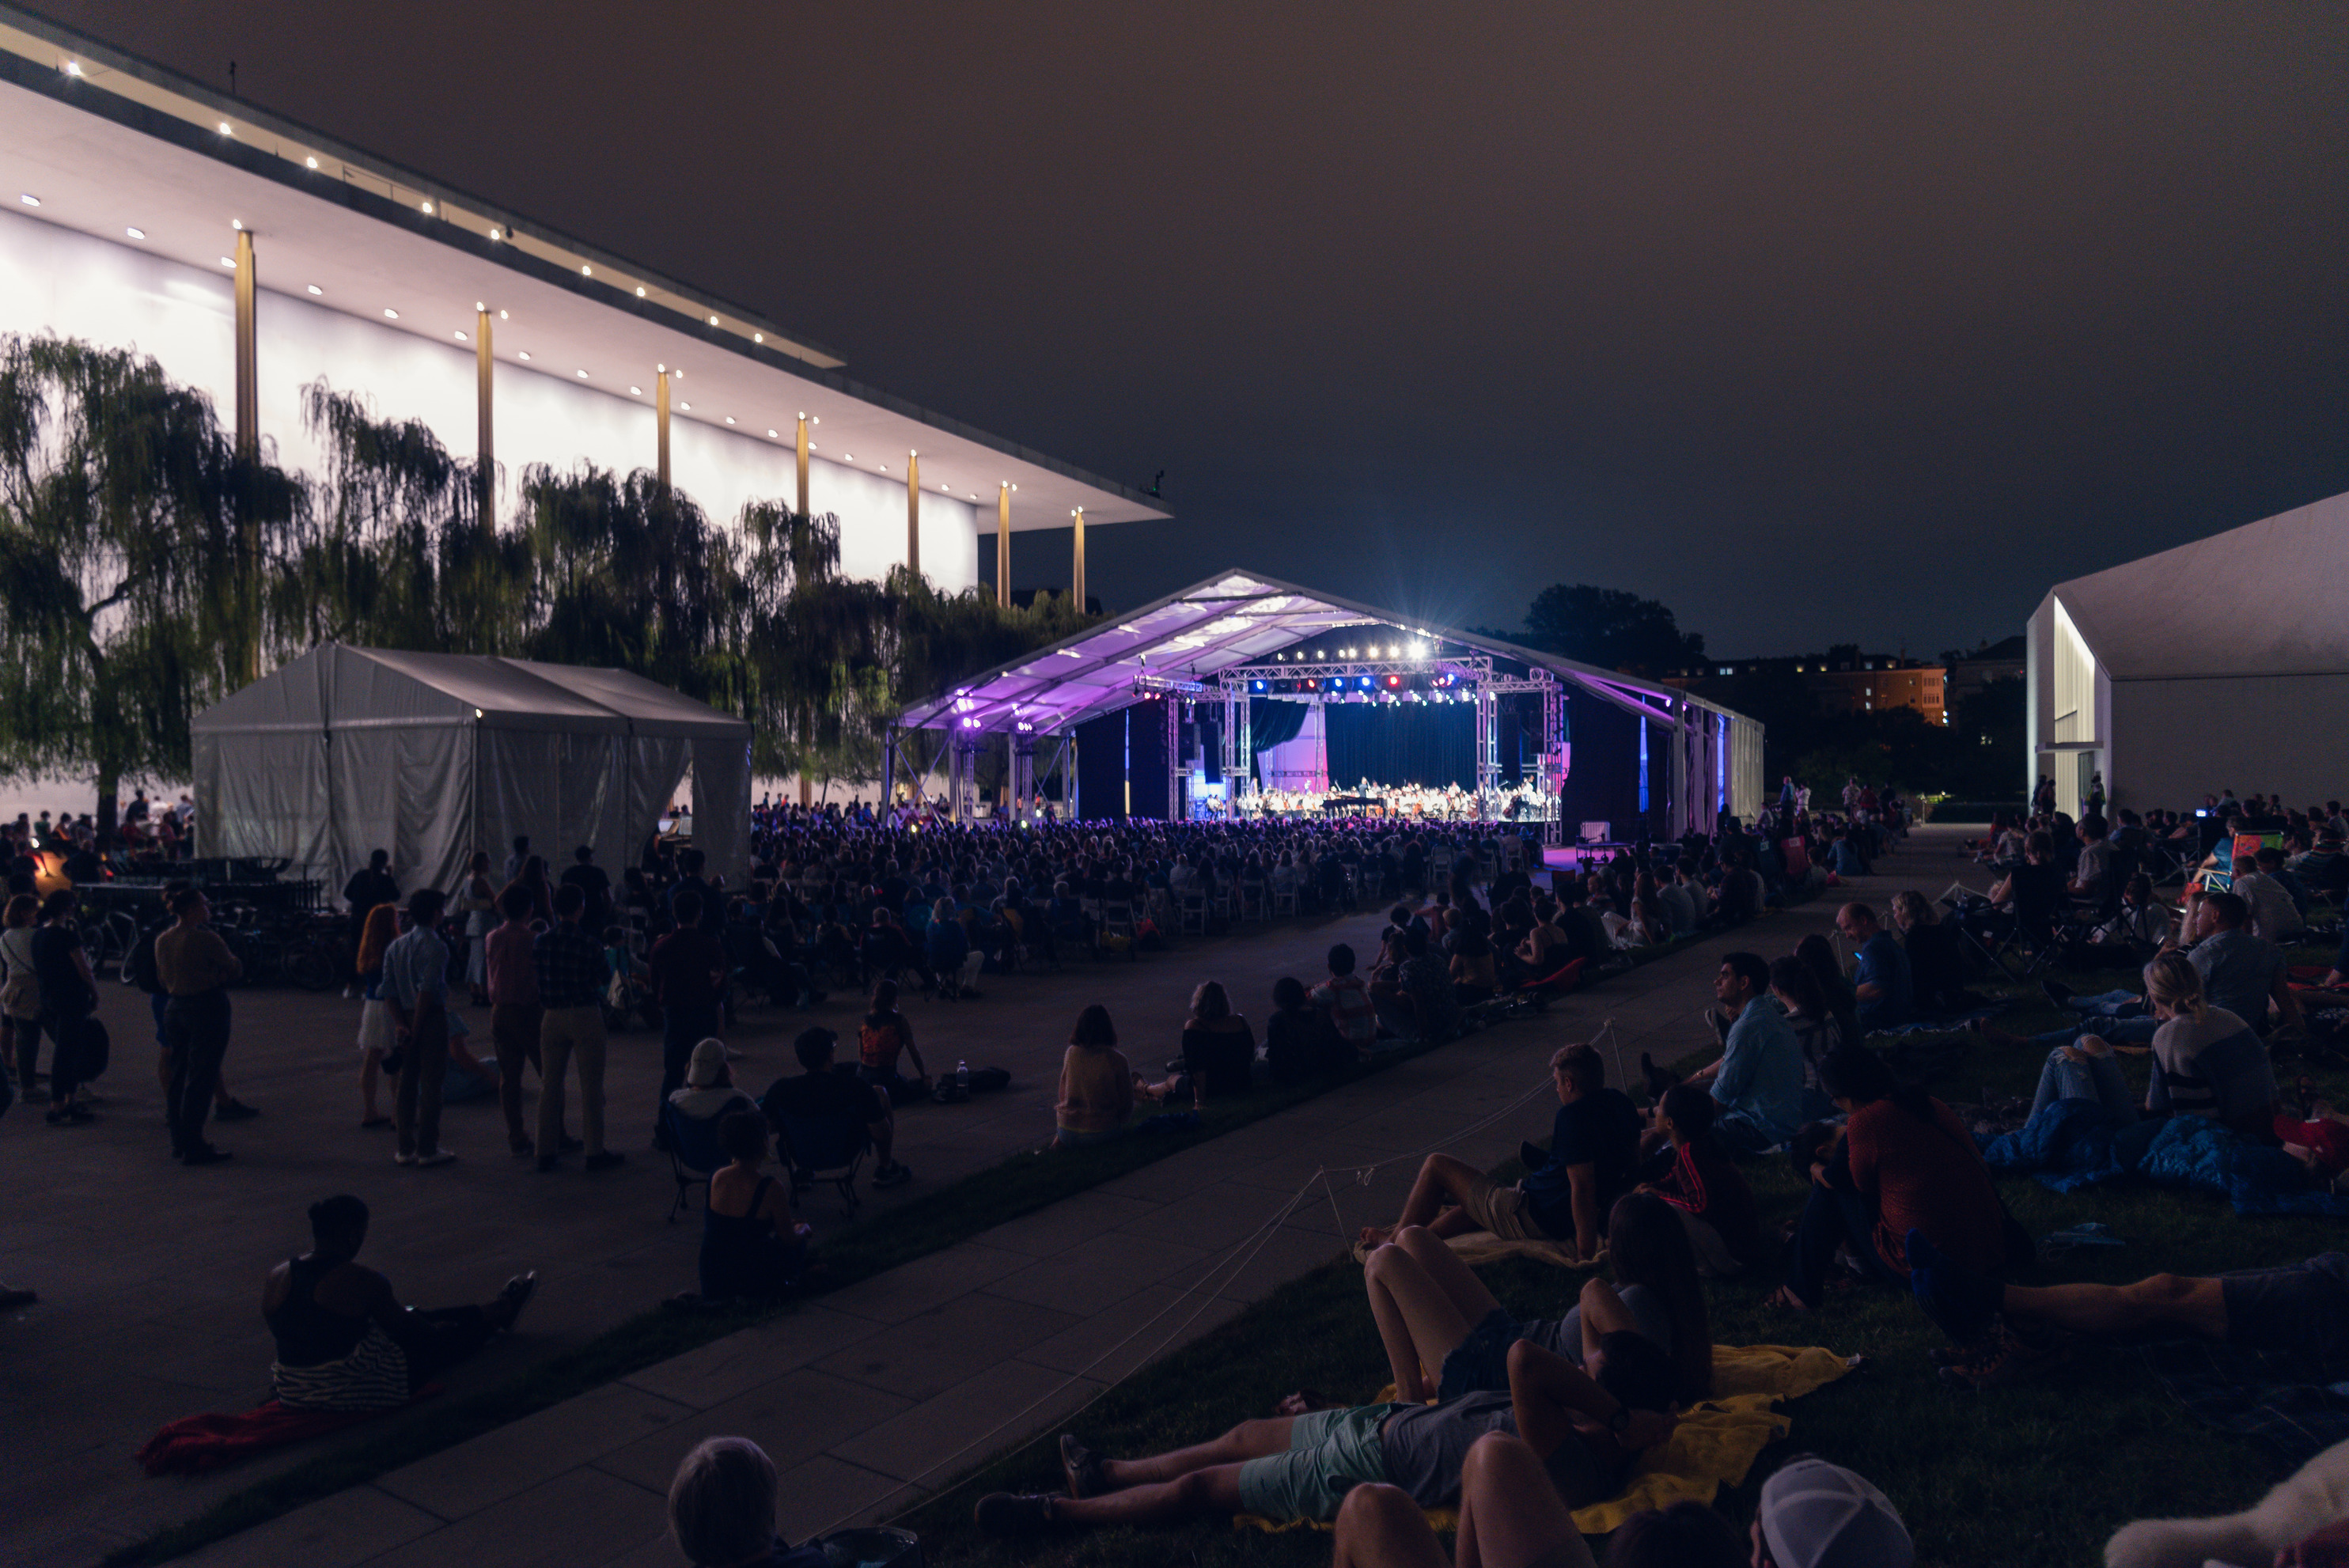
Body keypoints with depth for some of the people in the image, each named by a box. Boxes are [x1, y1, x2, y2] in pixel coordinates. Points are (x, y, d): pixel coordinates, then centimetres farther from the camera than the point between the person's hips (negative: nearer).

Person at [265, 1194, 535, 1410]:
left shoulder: (276, 1278, -5)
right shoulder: (360, 1281, -23)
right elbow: (406, 1327, -7)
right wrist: (435, 1329, 16)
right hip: (356, 1392, -7)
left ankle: (488, 1313, 48)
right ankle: (497, 1314, 46)